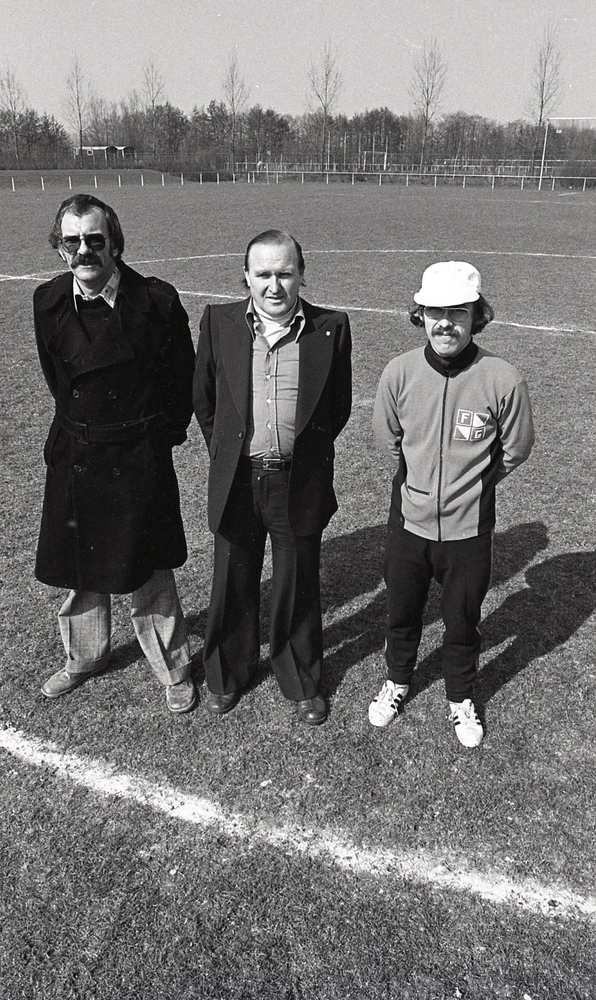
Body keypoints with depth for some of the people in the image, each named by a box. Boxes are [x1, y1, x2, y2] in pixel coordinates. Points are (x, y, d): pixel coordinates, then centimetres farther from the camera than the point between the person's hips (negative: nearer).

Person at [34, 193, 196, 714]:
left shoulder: (157, 300, -13)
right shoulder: (48, 302, -2)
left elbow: (184, 377, -1)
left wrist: (163, 432, 1)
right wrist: (83, 425, 14)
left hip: (140, 460, -3)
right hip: (75, 456, 4)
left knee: (148, 576, 6)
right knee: (78, 570, 16)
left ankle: (174, 669, 27)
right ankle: (84, 656, 41)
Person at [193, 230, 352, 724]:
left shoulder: (331, 328, -7)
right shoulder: (219, 322, -4)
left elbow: (339, 406, 5)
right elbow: (203, 399, 7)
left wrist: (306, 453, 6)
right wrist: (228, 453, 9)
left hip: (301, 484, -1)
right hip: (236, 481, 1)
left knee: (299, 588, 14)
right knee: (233, 585, 16)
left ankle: (303, 682, 36)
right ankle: (228, 674, 40)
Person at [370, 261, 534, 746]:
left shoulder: (503, 380, -20)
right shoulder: (399, 372, -14)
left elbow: (514, 451, -2)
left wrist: (470, 485, 7)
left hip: (469, 528, -2)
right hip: (409, 520, 2)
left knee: (463, 622, 18)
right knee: (401, 615, 22)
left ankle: (461, 699, 46)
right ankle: (398, 681, 51)